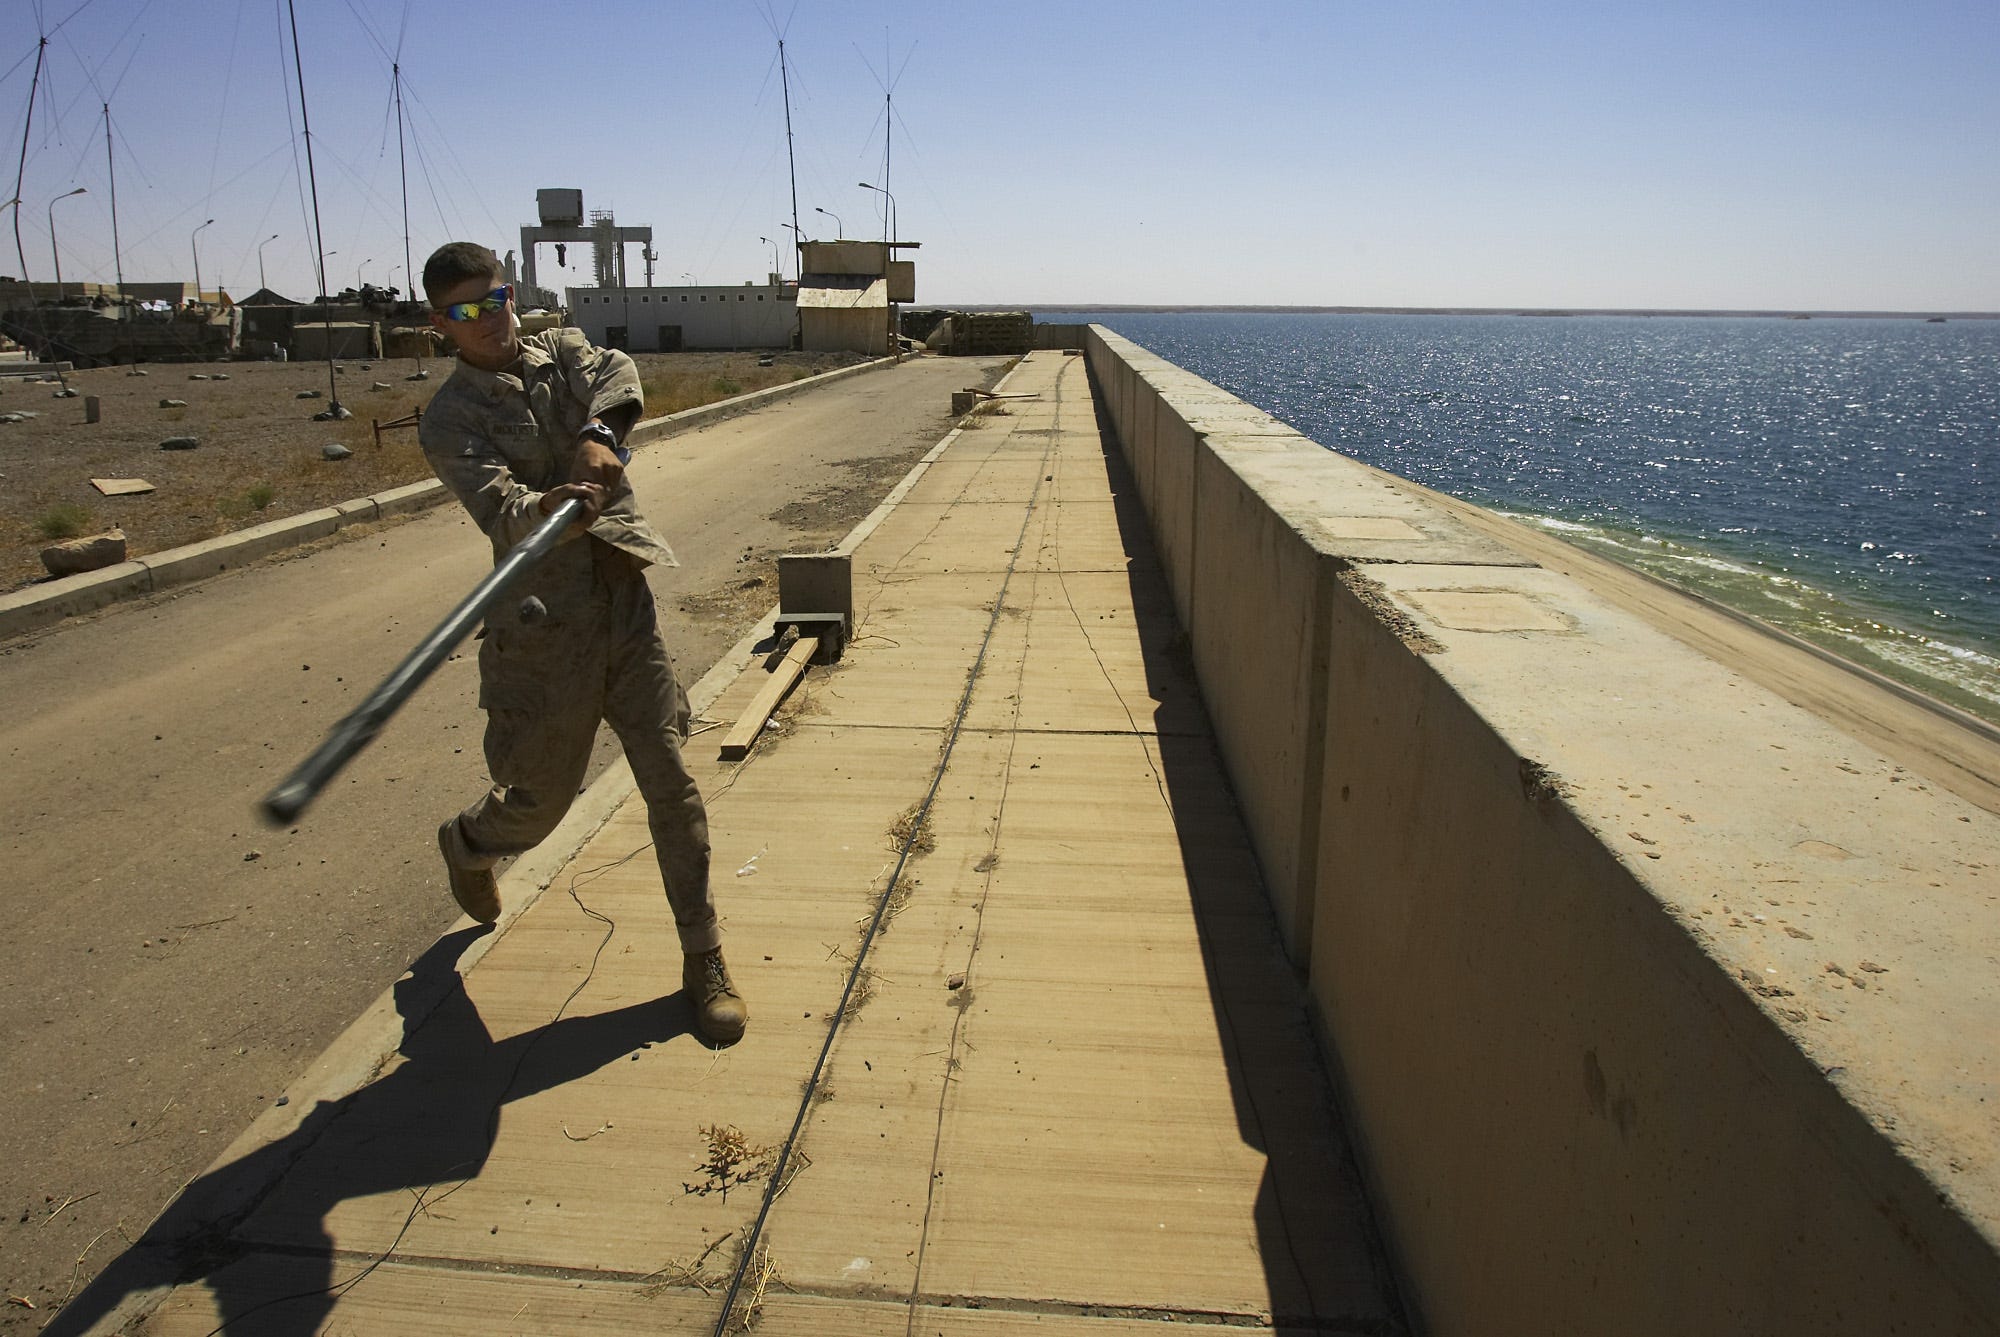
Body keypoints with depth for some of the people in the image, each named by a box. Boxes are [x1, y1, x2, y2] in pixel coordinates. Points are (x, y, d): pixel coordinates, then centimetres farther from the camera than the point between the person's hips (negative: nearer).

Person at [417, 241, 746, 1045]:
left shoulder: (563, 351, 12)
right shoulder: (450, 420, -2)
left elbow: (617, 375, -12)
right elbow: (497, 507, -21)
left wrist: (601, 432, -33)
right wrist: (549, 510, -44)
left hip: (625, 597, 3)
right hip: (545, 624, -3)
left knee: (671, 783, 0)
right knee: (542, 796, 11)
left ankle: (703, 962, 13)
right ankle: (466, 845, 48)